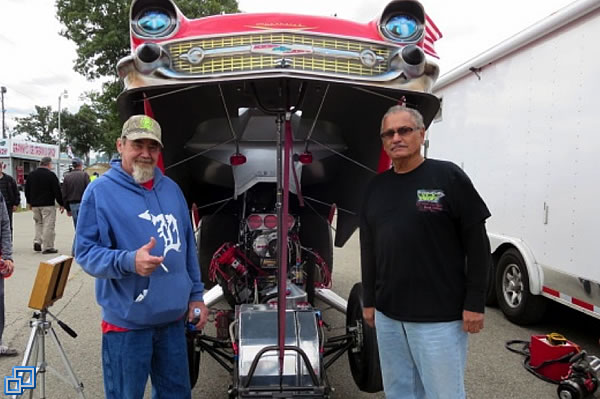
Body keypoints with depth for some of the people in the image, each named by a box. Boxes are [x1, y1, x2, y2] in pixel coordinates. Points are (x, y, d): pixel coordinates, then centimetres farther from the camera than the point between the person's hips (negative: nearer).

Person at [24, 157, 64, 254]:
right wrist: (61, 204, -3)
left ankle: (37, 241, 6)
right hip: (48, 204, -6)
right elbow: (57, 191, -10)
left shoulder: (31, 174, 10)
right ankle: (48, 247, -2)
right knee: (48, 225, -3)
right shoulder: (51, 175, -10)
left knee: (39, 223, 20)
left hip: (35, 205, 6)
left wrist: (29, 202, 26)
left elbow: (27, 189, 16)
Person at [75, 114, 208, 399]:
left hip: (174, 318, 5)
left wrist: (196, 294, 10)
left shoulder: (171, 189, 8)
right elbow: (85, 252, -12)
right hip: (127, 322, -5)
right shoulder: (100, 191, -10)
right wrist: (129, 261, -29)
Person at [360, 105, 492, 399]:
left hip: (439, 316, -5)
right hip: (387, 315, 6)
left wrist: (475, 303, -9)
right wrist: (368, 301, 12)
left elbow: (477, 243, -7)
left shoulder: (448, 177, -6)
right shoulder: (376, 187, 9)